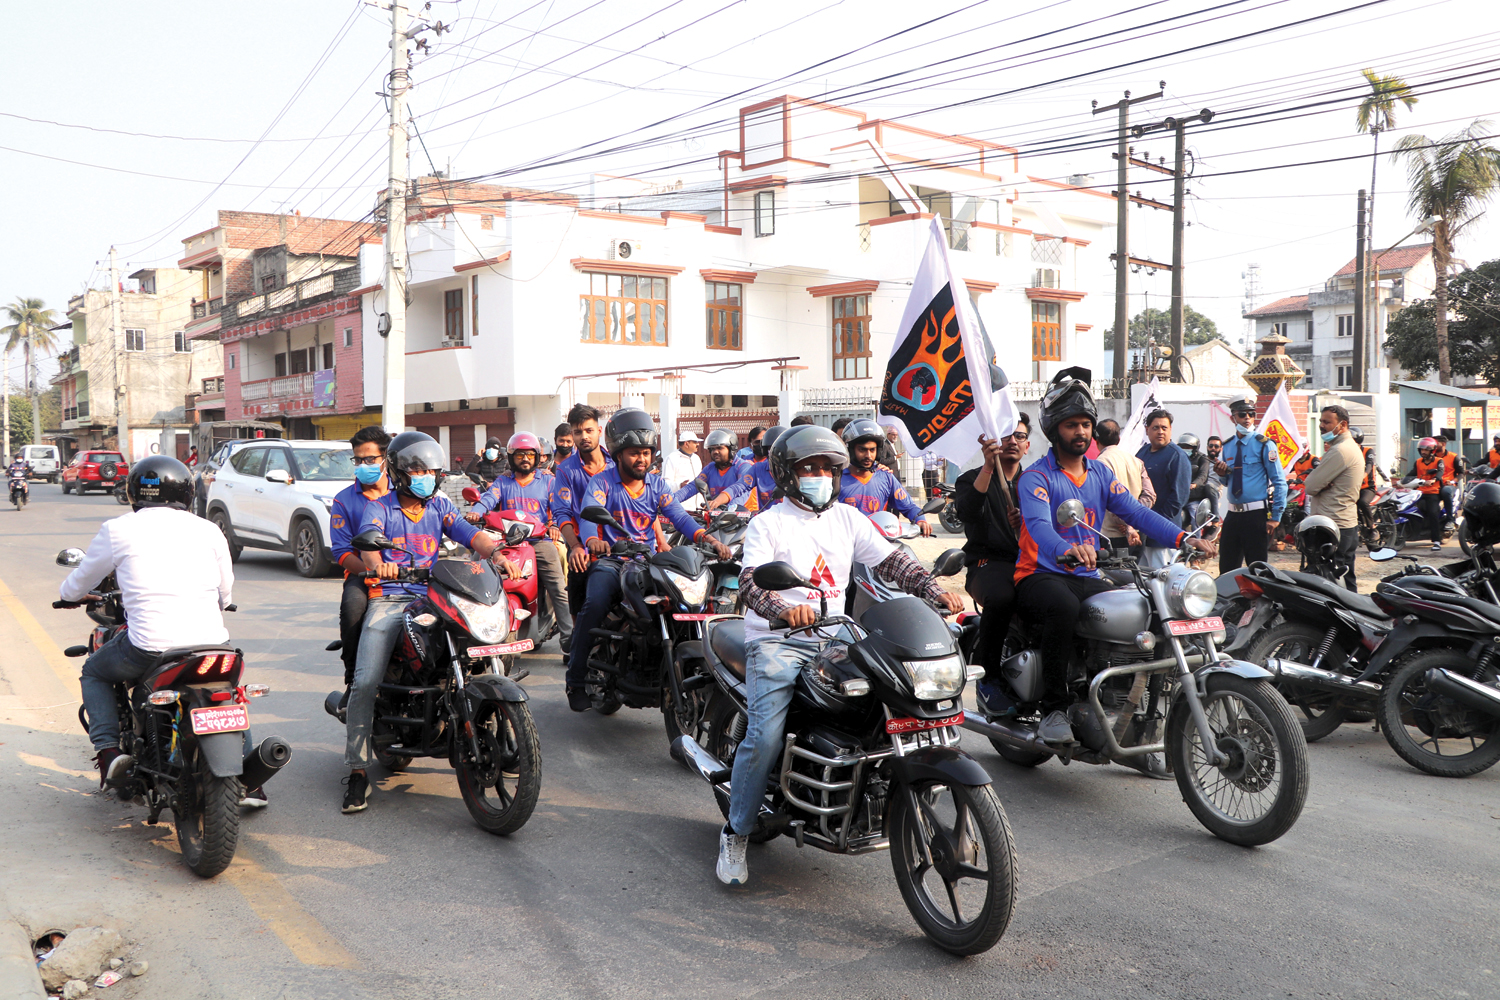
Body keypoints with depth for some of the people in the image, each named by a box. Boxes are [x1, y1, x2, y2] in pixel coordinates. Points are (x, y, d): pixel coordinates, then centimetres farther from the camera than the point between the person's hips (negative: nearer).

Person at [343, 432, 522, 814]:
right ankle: (357, 771, -7)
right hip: (389, 599, -3)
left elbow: (470, 534, 1)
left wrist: (496, 553, -21)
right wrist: (377, 563, -38)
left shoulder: (440, 506, 16)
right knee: (366, 682, -17)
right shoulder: (380, 507, 7)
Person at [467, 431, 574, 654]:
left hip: (539, 541, -1)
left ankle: (568, 640, -16)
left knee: (559, 589, -14)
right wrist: (475, 512, -23)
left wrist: (554, 525, -17)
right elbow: (489, 499, -1)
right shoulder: (502, 482, 18)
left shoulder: (547, 481, 16)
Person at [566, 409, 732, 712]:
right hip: (609, 559, -4)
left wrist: (709, 539, -23)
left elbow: (679, 516, -3)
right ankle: (576, 681, -18)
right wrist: (592, 540, -44)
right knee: (595, 604, -30)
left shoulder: (657, 485, 12)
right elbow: (588, 515, -19)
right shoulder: (601, 482, 0)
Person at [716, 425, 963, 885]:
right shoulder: (768, 523, -1)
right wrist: (785, 609, -37)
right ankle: (736, 833, -1)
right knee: (766, 737, -20)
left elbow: (891, 560, 6)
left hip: (833, 638, 5)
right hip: (776, 641, -5)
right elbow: (750, 580, -16)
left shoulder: (847, 518, 14)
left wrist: (936, 592, -12)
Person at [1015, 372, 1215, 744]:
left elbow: (1135, 511, 3)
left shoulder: (1100, 472, 15)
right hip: (1040, 575, -6)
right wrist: (1066, 551, -48)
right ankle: (1053, 709, -25)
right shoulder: (1036, 477, -6)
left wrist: (1183, 538, -13)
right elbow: (1038, 524, -25)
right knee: (1064, 607, -37)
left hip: (1086, 577, 6)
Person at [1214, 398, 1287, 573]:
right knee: (1227, 568, 9)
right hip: (1232, 514, 6)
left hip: (1257, 514, -5)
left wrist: (1276, 517, -12)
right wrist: (1222, 474, -1)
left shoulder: (1263, 444, -4)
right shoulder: (1227, 446, 13)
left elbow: (1279, 481, -7)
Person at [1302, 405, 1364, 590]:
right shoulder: (1352, 447, 18)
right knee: (1346, 583, 15)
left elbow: (1310, 486, -16)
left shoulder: (1339, 451, -17)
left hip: (1333, 528, -11)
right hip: (1348, 524, 11)